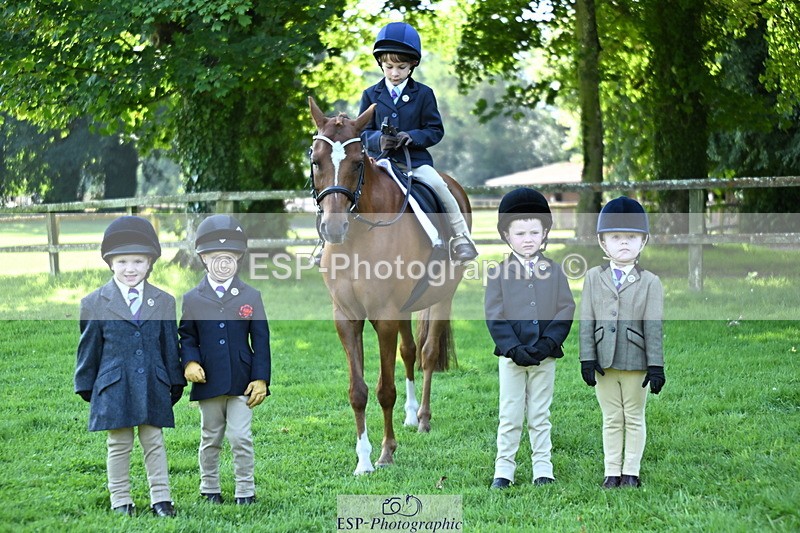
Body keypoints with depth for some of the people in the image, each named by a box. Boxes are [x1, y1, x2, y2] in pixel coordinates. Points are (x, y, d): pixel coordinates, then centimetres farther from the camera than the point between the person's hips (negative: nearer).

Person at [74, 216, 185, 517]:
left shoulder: (163, 302, 6)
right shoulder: (94, 304, 1)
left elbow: (170, 346, 10)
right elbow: (89, 347, 5)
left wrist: (175, 384, 11)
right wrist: (86, 387, 7)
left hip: (153, 388, 1)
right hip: (114, 388, -1)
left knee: (154, 443, 7)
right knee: (119, 446, 6)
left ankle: (160, 498, 13)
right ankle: (121, 501, 13)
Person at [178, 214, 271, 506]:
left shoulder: (251, 297, 2)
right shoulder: (192, 299, 2)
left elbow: (261, 339, 2)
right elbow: (186, 336, 6)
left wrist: (260, 378, -5)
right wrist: (190, 361, -14)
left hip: (242, 382, -1)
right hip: (208, 381, 1)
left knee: (241, 438, -3)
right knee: (210, 439, 12)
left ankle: (245, 491, 7)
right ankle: (209, 489, 23)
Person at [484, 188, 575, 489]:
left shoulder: (554, 272, 5)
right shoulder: (498, 273, 0)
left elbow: (566, 310, 0)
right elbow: (494, 316, -5)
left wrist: (548, 343, -13)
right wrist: (514, 349, -15)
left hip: (545, 356, 1)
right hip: (511, 356, -1)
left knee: (540, 416, 8)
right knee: (510, 416, 3)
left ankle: (543, 469, 13)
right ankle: (503, 470, 10)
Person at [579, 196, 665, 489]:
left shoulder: (650, 282, -1)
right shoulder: (593, 278, 4)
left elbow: (654, 326, -4)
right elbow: (587, 322, 2)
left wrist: (656, 366, -8)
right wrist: (587, 359, -5)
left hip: (635, 363, -1)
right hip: (604, 363, 1)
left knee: (634, 418, 7)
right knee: (611, 419, 9)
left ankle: (631, 472, 15)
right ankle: (612, 472, 15)